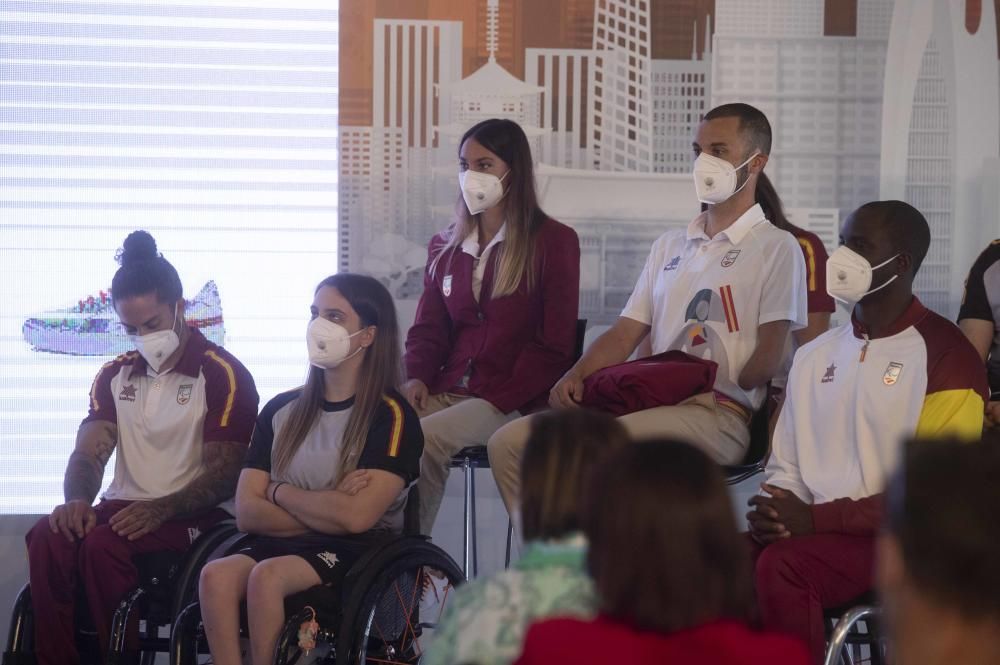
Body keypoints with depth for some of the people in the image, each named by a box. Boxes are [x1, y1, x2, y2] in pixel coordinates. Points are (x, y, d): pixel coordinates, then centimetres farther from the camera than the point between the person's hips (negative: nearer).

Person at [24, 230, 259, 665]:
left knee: (103, 544, -34)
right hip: (125, 508, 5)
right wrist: (77, 501, -17)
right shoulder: (115, 375, 15)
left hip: (193, 516, -5)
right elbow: (89, 452, 7)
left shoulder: (223, 375, -4)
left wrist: (160, 509, -27)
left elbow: (223, 475, -10)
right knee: (48, 537, -28)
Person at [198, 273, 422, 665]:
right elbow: (247, 513, 4)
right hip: (281, 545, 5)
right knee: (216, 575, -28)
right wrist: (325, 510, -10)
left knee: (267, 575, -33)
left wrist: (280, 492, -1)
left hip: (359, 553, -5)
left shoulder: (392, 416, -2)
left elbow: (356, 517, -15)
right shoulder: (281, 411, 14)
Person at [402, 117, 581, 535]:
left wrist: (499, 399, -15)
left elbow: (554, 344, -4)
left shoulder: (552, 241, 2)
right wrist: (416, 377, -3)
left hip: (516, 401, -5)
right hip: (449, 391, 5)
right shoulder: (446, 246, 20)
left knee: (428, 436, -31)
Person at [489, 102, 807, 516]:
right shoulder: (670, 247, 26)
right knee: (510, 442, -10)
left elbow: (767, 359, -4)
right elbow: (625, 334, 19)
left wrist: (713, 393, -16)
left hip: (718, 416, -7)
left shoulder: (775, 248, 4)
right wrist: (577, 376, 1)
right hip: (650, 404, 7)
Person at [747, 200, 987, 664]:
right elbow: (785, 467, 17)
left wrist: (818, 517, -16)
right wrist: (773, 514, -7)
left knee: (782, 566, -33)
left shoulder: (946, 357, -5)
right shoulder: (815, 355, 16)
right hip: (814, 531, 6)